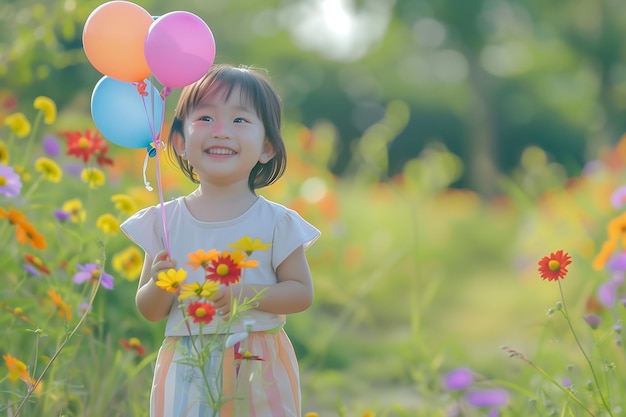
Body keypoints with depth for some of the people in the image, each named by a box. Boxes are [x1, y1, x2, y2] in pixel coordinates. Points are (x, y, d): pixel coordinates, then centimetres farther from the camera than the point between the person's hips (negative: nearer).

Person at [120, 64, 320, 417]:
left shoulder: (275, 222, -3)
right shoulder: (166, 221, 1)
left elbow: (302, 293, -2)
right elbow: (149, 311, 5)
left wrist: (244, 293, -16)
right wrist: (161, 287, -16)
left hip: (258, 371, -1)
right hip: (187, 372, 1)